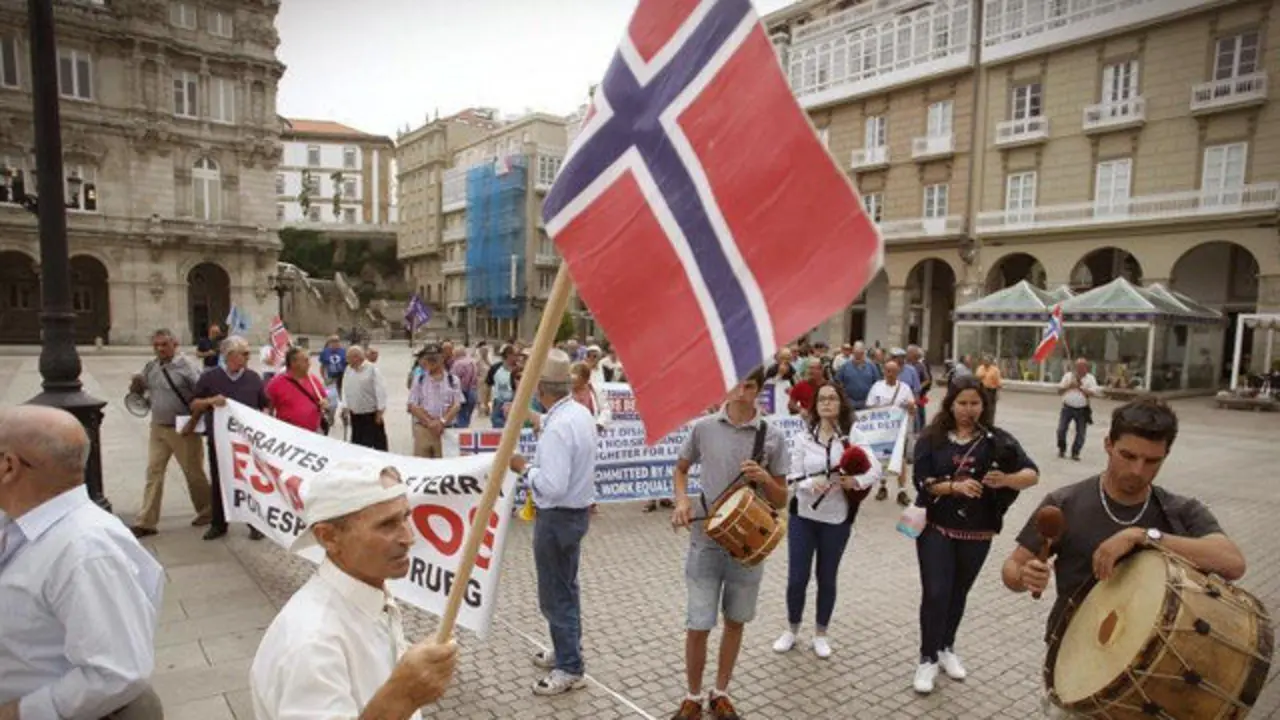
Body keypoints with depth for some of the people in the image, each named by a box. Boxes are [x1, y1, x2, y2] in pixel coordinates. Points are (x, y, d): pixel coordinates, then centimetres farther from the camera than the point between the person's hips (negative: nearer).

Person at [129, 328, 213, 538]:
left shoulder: (186, 365, -12)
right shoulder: (150, 367, 6)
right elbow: (138, 390, 16)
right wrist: (136, 384, -6)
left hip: (183, 430, -5)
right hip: (158, 428, 5)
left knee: (194, 472, 7)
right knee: (153, 472, 6)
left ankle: (207, 512, 25)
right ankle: (145, 522, 12)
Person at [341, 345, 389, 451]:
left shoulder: (372, 369, -14)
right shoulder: (348, 369, 6)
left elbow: (380, 390, -15)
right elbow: (345, 390, 9)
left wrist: (380, 411, -15)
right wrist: (345, 407, 4)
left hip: (372, 414, -6)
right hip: (355, 414, 6)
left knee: (379, 443, 1)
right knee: (357, 442, 15)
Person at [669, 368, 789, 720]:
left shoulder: (772, 436, -6)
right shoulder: (703, 427, -5)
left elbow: (781, 501, 1)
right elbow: (681, 469, 12)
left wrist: (765, 479, -20)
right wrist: (682, 500, -7)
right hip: (706, 541, -1)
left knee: (735, 622, 16)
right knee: (698, 626, 3)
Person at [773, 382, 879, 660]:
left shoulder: (853, 435, -6)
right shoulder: (803, 437, -4)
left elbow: (875, 469, -13)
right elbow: (794, 477, -6)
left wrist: (856, 481, -33)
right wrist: (812, 484, -27)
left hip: (837, 518, 0)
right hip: (803, 515, 1)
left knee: (827, 578, 12)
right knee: (796, 577, 5)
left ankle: (820, 634, 32)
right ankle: (792, 630, 27)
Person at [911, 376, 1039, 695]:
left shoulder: (996, 439, -3)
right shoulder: (932, 437, -4)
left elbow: (1032, 474, -13)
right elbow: (922, 480, -11)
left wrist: (1006, 479, -33)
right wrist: (956, 486, -27)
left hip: (977, 532, 2)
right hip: (936, 528, -2)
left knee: (959, 593, 17)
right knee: (935, 592, -4)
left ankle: (947, 648, 37)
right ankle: (928, 658, 12)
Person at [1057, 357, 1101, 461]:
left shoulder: (1090, 378, 0)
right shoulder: (1068, 376, 4)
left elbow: (1093, 393, -12)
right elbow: (1059, 391, 2)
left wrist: (1080, 387, -18)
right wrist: (1069, 386, -13)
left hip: (1082, 410, -1)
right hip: (1067, 408, 1)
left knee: (1080, 433, 3)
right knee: (1061, 430, -4)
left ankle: (1075, 452, 17)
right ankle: (1061, 449, 16)